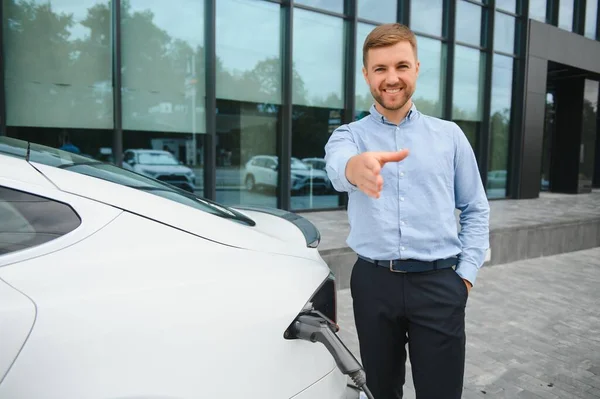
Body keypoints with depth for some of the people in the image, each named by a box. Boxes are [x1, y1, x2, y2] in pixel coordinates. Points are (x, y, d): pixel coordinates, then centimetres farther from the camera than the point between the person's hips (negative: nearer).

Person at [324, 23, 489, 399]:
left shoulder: (450, 135, 6)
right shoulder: (349, 135, 3)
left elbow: (476, 210, 9)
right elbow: (338, 164, -22)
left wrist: (465, 274, -2)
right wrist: (356, 166, -45)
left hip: (439, 283, 0)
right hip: (373, 282, 0)